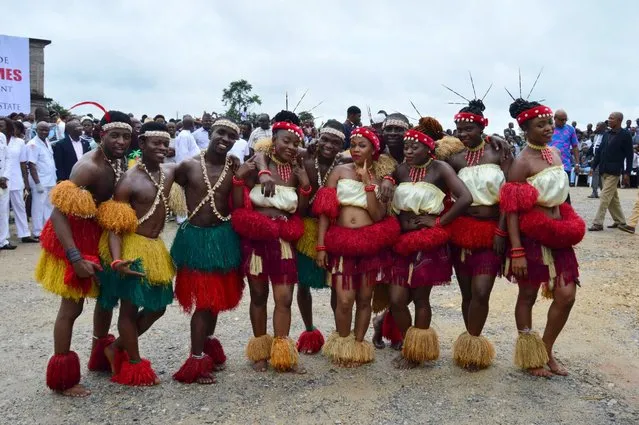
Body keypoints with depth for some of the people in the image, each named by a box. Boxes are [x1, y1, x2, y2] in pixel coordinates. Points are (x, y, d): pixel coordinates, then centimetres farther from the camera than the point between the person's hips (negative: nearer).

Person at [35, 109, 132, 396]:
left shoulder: (120, 161, -3)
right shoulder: (89, 167, -28)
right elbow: (57, 212, -33)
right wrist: (76, 257, -37)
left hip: (100, 234, 8)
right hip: (75, 236, -8)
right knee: (72, 306, 0)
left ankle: (100, 357, 39)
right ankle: (61, 378, 15)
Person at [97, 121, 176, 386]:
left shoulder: (169, 172, 3)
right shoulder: (129, 181, -17)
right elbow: (113, 226, -19)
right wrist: (117, 260, -34)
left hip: (155, 247, 8)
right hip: (132, 248, -8)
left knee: (158, 305, 15)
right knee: (130, 307, 5)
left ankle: (118, 347, 34)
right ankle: (135, 365, 21)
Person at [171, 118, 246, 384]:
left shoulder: (235, 169, 0)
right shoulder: (188, 166, -6)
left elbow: (238, 209, -6)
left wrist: (239, 179, -19)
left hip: (222, 236, 3)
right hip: (195, 236, -3)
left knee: (217, 294, 17)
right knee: (204, 298, -2)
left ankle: (208, 342, 39)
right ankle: (197, 359, 10)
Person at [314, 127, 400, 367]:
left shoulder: (379, 178, 8)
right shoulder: (339, 171, 4)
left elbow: (378, 216, -7)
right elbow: (324, 210, -1)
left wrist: (367, 182, -10)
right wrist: (321, 245, -8)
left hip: (371, 244, 1)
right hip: (342, 243, -1)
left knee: (364, 299, 8)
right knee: (344, 300, -7)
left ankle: (358, 345, 25)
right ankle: (342, 345, 16)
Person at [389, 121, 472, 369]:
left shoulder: (440, 168, -8)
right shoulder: (401, 170, 7)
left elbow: (465, 198, -19)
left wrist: (438, 222, -14)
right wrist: (400, 221, -3)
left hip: (428, 241, -4)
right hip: (403, 240, 4)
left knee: (420, 298, 5)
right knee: (396, 299, 1)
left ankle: (416, 352, 23)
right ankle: (408, 346, 24)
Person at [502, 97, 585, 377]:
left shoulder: (556, 153, 7)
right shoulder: (522, 162, -15)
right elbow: (511, 210, -18)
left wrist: (568, 226, 16)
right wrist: (517, 252, -22)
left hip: (557, 233, 7)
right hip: (531, 235, -7)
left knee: (566, 296, 6)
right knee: (528, 296, 8)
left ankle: (546, 351, 25)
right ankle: (530, 357, 24)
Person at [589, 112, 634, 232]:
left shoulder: (625, 135, -7)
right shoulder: (606, 134, 11)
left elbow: (629, 155, -8)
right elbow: (599, 151, 14)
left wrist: (627, 172, -11)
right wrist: (593, 166, 9)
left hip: (613, 172, -7)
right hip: (603, 171, 7)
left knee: (605, 197, -10)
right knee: (613, 198, 14)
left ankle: (598, 223, -8)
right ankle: (620, 221, 25)